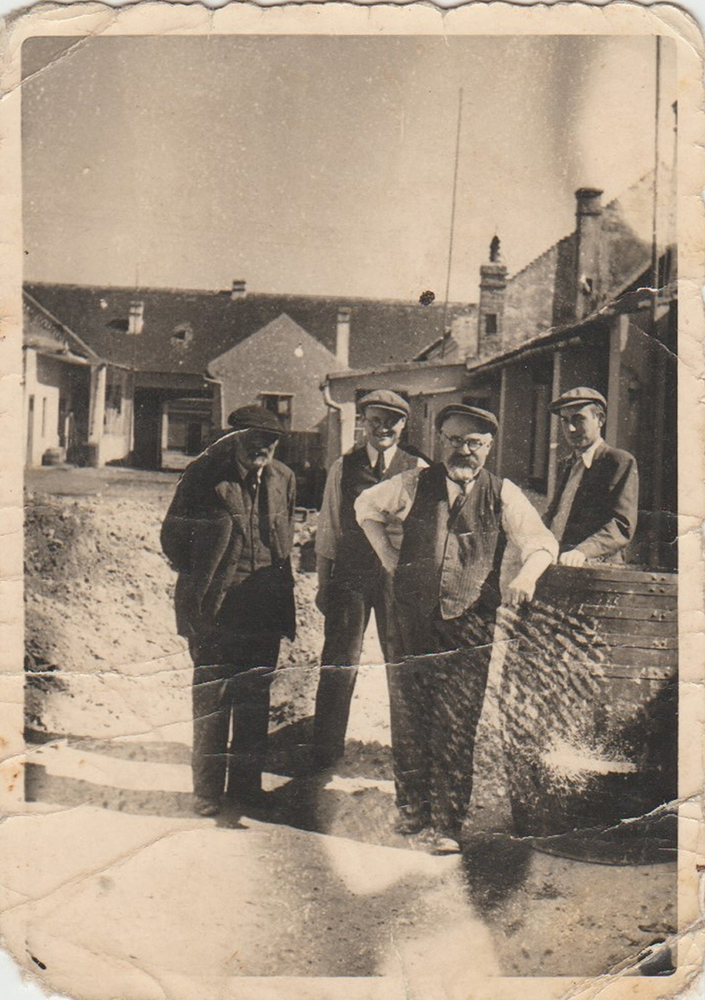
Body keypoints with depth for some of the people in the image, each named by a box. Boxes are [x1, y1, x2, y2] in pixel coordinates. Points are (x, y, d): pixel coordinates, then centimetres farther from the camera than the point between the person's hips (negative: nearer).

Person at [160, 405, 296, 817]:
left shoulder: (284, 479, 4)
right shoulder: (203, 475, -8)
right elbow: (172, 537, 0)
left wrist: (280, 580, 10)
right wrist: (201, 581, -1)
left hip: (265, 609, 4)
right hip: (214, 609, -3)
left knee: (255, 699, 11)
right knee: (212, 699, 3)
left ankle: (247, 783, 24)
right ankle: (207, 789, 16)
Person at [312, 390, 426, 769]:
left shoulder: (419, 471, 2)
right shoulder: (343, 468, 4)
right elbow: (328, 530, 8)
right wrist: (323, 584, 8)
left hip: (400, 577, 0)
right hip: (350, 576, 0)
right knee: (339, 664, 6)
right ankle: (326, 749, 21)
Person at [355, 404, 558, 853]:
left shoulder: (503, 496, 3)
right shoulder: (415, 485, 7)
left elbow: (542, 542, 0)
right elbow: (367, 506, 23)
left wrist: (527, 575, -21)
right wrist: (386, 553, 11)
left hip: (470, 627, -2)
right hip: (412, 619, 2)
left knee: (456, 728, -3)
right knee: (408, 718, 9)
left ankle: (446, 824, 7)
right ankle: (413, 804, 28)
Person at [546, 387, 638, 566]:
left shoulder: (622, 462, -1)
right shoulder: (565, 466, 21)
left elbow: (622, 526, -10)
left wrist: (582, 551, -24)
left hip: (598, 568, -6)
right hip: (555, 566, 6)